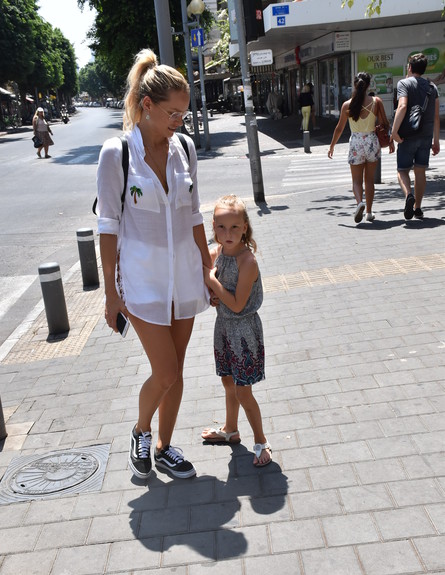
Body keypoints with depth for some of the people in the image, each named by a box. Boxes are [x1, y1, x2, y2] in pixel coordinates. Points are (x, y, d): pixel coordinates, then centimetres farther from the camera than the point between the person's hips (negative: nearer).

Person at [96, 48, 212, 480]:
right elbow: (109, 227, -8)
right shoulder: (117, 153, -11)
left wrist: (209, 269, 12)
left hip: (184, 275, 5)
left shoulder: (184, 147, 2)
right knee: (165, 373, -3)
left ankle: (163, 446, 32)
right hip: (143, 279, -4)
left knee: (175, 371, 13)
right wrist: (111, 292, -8)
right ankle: (140, 432, 28)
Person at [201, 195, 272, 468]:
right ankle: (231, 430, 43)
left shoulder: (247, 261, -24)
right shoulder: (217, 253, -2)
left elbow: (237, 304, -24)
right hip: (224, 325, 7)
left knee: (242, 391, 1)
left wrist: (211, 281, -22)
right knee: (228, 382, 22)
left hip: (243, 328, -7)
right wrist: (213, 294, -11)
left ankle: (261, 441, 20)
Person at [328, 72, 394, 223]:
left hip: (356, 143, -1)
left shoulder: (347, 105, -5)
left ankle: (360, 202, -22)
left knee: (357, 180, 7)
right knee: (369, 179, 13)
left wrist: (332, 146, 12)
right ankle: (369, 212, 17)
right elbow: (385, 123, 1)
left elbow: (339, 128, 0)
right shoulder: (376, 101, -3)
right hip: (372, 141, 1)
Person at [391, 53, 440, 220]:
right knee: (420, 171, 10)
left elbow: (402, 106, -21)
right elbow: (436, 117, 10)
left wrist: (394, 131, -20)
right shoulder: (432, 87, 12)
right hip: (426, 135, 4)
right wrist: (436, 140, 15)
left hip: (408, 135, -4)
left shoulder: (404, 83, -4)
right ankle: (418, 208, 12)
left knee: (402, 170, 4)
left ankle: (409, 195, -24)